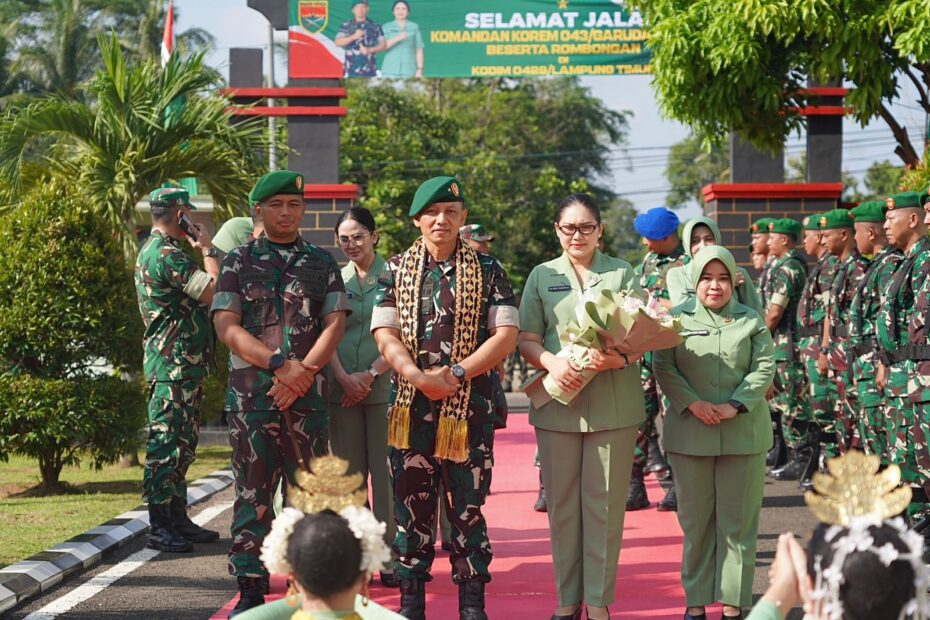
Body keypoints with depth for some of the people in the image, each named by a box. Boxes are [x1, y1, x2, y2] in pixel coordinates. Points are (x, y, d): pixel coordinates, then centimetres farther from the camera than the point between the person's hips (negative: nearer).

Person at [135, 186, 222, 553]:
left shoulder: (155, 251, 18)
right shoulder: (166, 254, -17)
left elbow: (197, 291, 22)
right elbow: (213, 290, -21)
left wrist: (199, 249, 15)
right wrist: (207, 250, -8)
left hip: (183, 366, 11)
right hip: (173, 363, -11)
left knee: (182, 444, 15)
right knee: (166, 443, -8)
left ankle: (177, 519, 22)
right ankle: (159, 528, -6)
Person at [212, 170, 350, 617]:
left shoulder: (322, 263, 11)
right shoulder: (239, 261, 7)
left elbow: (335, 324, 2)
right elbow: (226, 327, -2)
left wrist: (304, 370, -13)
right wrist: (279, 364, -12)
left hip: (308, 392, 1)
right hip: (251, 391, -1)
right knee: (252, 491, 0)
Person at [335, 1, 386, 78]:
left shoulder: (374, 27, 9)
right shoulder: (346, 26, 9)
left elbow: (383, 45, 8)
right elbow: (337, 43, -1)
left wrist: (370, 50, -10)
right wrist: (354, 37, -14)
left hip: (369, 70, 0)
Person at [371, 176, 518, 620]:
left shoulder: (487, 270, 4)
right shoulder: (396, 270, 7)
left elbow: (506, 334, -4)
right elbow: (385, 334, 0)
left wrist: (456, 373, -13)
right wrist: (421, 378, -15)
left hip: (469, 406, -1)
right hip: (411, 405, 1)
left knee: (467, 507, 2)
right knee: (411, 504, 5)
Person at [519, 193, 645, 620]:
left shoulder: (622, 273, 9)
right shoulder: (542, 276, 11)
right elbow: (527, 339, 5)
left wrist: (620, 357, -19)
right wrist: (552, 362, -16)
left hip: (613, 404, -1)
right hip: (558, 402, 1)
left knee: (604, 503, 0)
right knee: (562, 504, 5)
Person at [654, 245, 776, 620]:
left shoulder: (751, 321, 7)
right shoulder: (677, 319, 6)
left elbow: (765, 368, 0)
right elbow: (664, 368, -1)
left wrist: (735, 406, -13)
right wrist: (694, 404, -14)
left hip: (743, 432, 0)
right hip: (690, 432, 0)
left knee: (738, 518, 3)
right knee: (695, 518, 5)